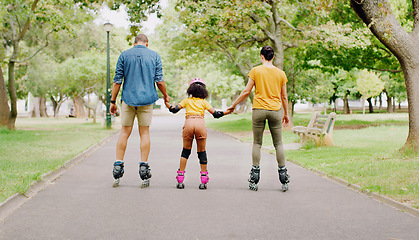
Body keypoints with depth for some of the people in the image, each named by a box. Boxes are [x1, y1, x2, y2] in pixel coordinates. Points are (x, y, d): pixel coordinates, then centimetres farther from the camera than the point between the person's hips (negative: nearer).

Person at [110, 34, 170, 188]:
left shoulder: (124, 55, 4)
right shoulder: (154, 56, 4)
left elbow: (117, 81, 1)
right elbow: (160, 81, 0)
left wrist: (113, 101, 6)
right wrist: (166, 96, 16)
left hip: (128, 98, 0)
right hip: (147, 99, 0)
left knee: (125, 132, 6)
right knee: (144, 133, 5)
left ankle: (118, 166, 2)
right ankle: (143, 168, 2)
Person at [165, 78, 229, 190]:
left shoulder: (186, 101, 21)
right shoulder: (204, 102, 21)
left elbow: (174, 110, 11)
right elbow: (215, 114, 12)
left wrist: (166, 102, 24)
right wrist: (226, 112, 23)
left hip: (188, 123, 0)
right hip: (200, 123, 0)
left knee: (186, 151, 12)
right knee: (202, 152, 10)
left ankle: (180, 181, 8)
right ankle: (203, 181, 8)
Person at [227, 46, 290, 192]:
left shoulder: (256, 71, 0)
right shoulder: (281, 73, 6)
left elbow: (246, 91, -2)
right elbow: (284, 96, 10)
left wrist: (233, 105, 9)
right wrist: (286, 114, 21)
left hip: (259, 110, -1)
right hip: (275, 110, 1)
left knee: (257, 143, 7)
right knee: (278, 144, 7)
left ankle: (254, 179, 4)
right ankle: (284, 180, 6)